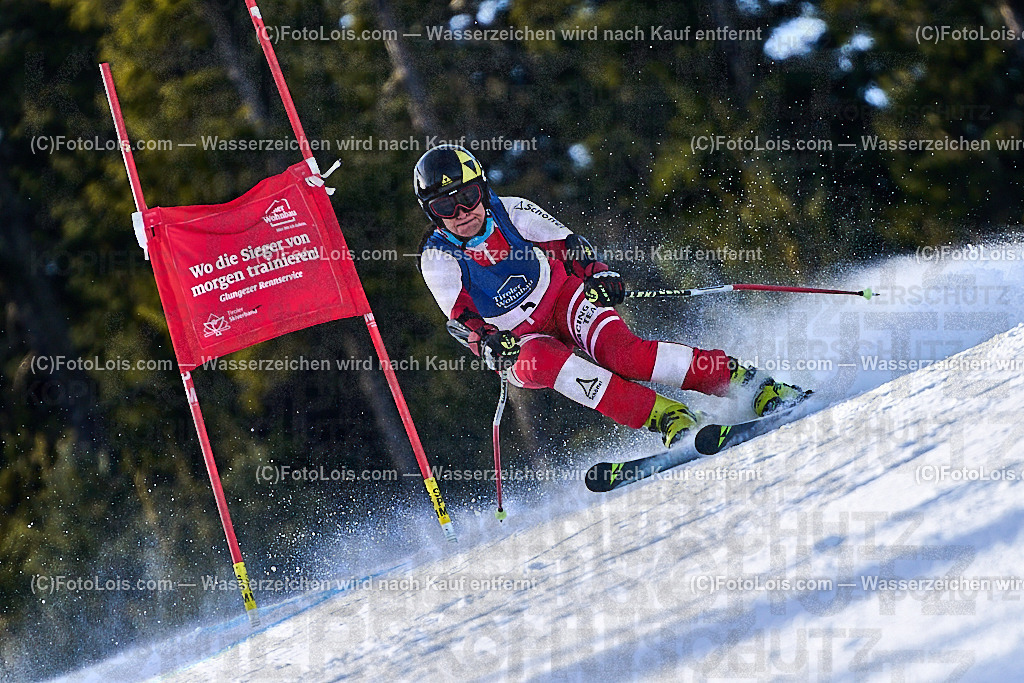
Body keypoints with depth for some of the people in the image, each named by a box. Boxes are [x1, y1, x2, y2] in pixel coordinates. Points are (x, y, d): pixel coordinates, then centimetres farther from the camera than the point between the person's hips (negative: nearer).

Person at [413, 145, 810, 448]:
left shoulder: (510, 213, -7)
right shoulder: (437, 258, -9)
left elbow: (566, 244, -3)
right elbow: (461, 318, -13)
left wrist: (597, 274, -22)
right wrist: (487, 343, -33)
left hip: (565, 300, 0)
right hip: (517, 342, 0)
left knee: (618, 350, -31)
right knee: (543, 362, -37)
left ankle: (758, 388, -30)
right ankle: (668, 419, -40)